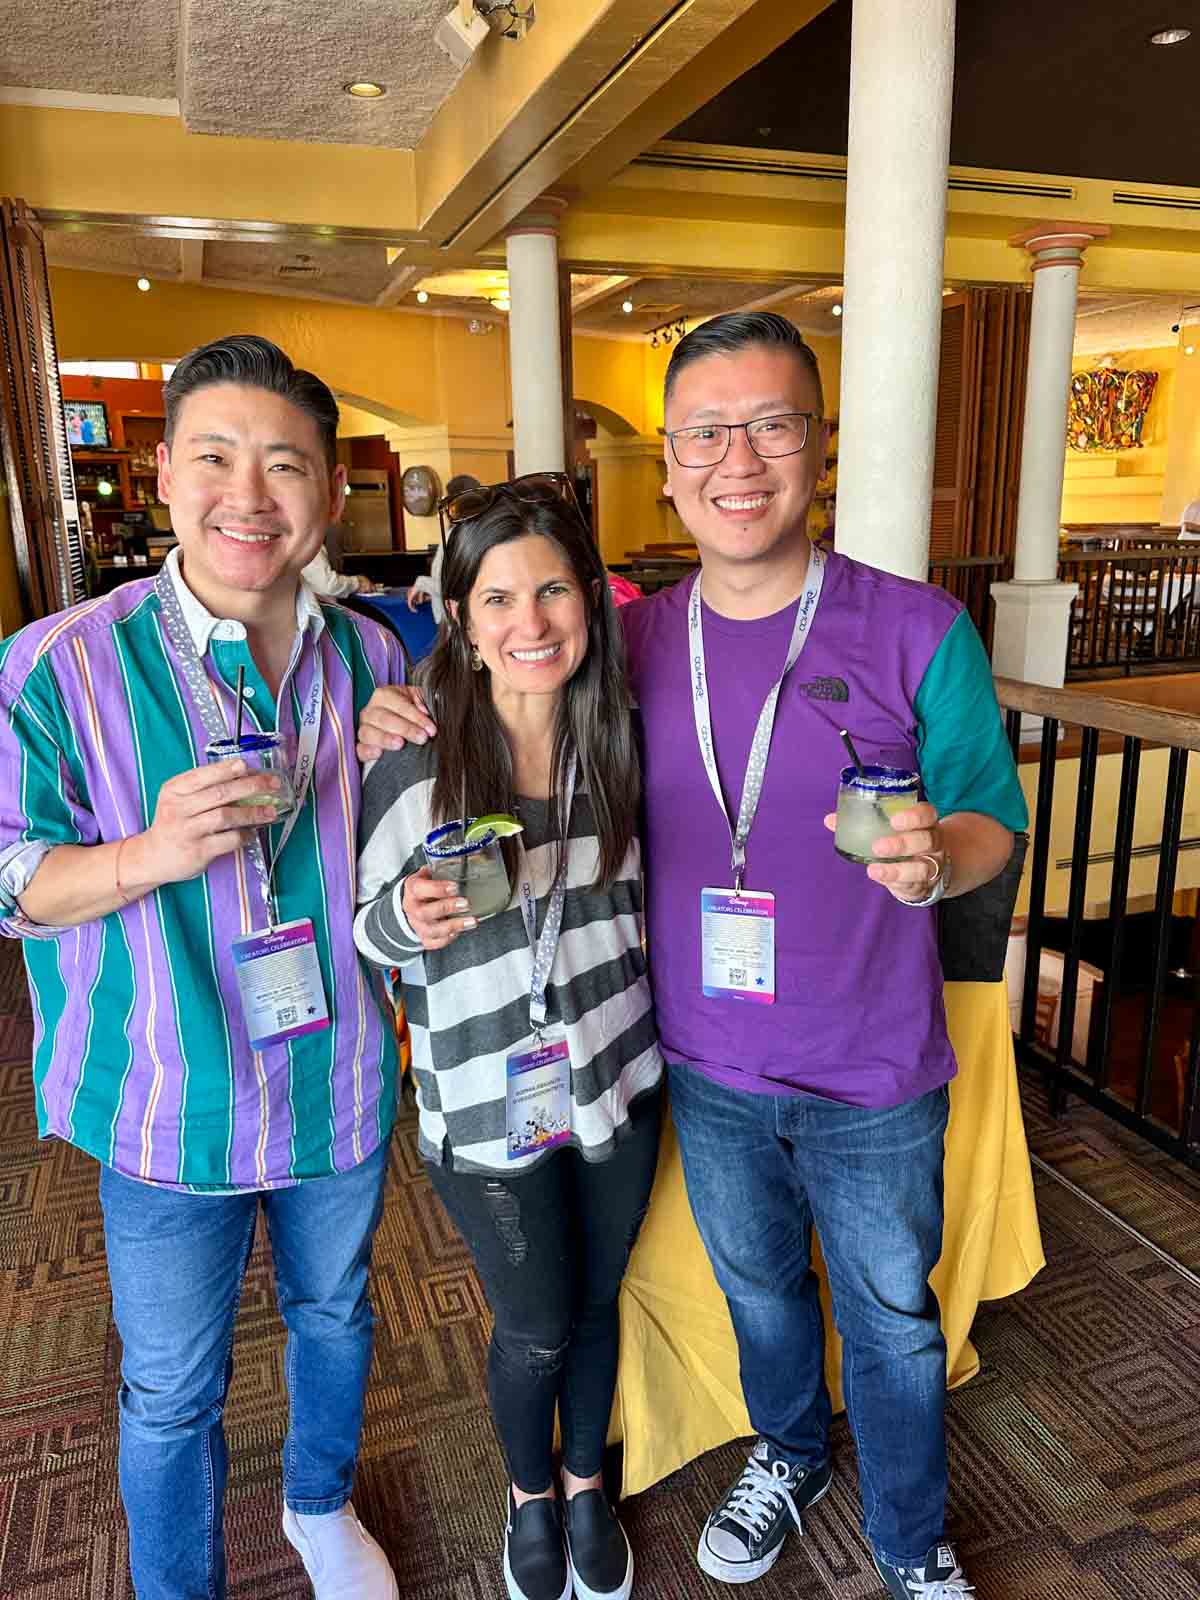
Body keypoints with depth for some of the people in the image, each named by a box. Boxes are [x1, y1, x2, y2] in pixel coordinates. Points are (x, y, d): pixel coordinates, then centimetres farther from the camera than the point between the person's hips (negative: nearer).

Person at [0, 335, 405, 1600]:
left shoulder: (370, 659, -3)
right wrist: (145, 855, -28)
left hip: (340, 1086, 4)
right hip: (173, 1106, -3)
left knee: (334, 1313, 27)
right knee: (171, 1391, 17)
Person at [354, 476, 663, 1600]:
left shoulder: (617, 738, -6)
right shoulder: (415, 761, -17)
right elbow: (375, 936, -8)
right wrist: (413, 918, -27)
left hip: (616, 1077, 3)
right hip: (488, 1104, -3)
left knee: (595, 1304, 21)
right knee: (535, 1327, 16)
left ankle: (586, 1481, 51)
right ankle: (529, 1494, 49)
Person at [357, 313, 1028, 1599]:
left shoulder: (918, 631, -15)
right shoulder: (635, 641, -6)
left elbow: (993, 818, -9)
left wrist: (934, 857, -33)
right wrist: (411, 727, -13)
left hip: (872, 1081, -2)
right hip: (708, 1071, 3)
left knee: (892, 1322, 21)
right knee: (757, 1287, 27)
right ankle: (788, 1455, 58)